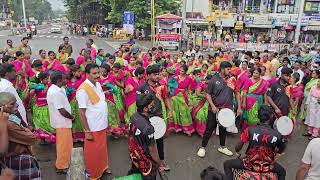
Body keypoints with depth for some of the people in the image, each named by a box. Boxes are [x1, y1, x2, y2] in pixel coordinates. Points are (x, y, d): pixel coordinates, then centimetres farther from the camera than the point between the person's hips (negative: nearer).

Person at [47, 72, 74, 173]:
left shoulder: (57, 89, 6)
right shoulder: (55, 92, -25)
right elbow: (62, 111, -25)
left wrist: (70, 116, 2)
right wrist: (72, 117, -10)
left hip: (62, 121, 10)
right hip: (62, 122, -10)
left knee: (64, 144, 22)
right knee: (64, 145, 4)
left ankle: (63, 163, 38)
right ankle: (61, 167, 19)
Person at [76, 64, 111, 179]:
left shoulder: (98, 84, 3)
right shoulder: (83, 90, -20)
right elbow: (82, 112, -18)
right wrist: (87, 131, -17)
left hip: (102, 125, 7)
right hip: (93, 128, -7)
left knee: (102, 148, 22)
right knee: (93, 152, 11)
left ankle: (103, 167, 43)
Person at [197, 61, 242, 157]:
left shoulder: (232, 80, 0)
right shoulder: (214, 80, -8)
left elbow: (237, 93, 6)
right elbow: (208, 94, -4)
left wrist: (239, 107, 1)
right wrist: (212, 106, -15)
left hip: (227, 109, 3)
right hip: (214, 109, -3)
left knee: (223, 129, 18)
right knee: (209, 129, 5)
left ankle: (222, 147, 36)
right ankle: (203, 147, 18)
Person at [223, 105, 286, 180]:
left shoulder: (250, 130, -18)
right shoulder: (277, 134, -13)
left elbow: (237, 148, -12)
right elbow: (280, 151, 6)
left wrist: (237, 152, 11)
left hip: (250, 164, -2)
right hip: (268, 167, 2)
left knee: (227, 164, 19)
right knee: (282, 171, 35)